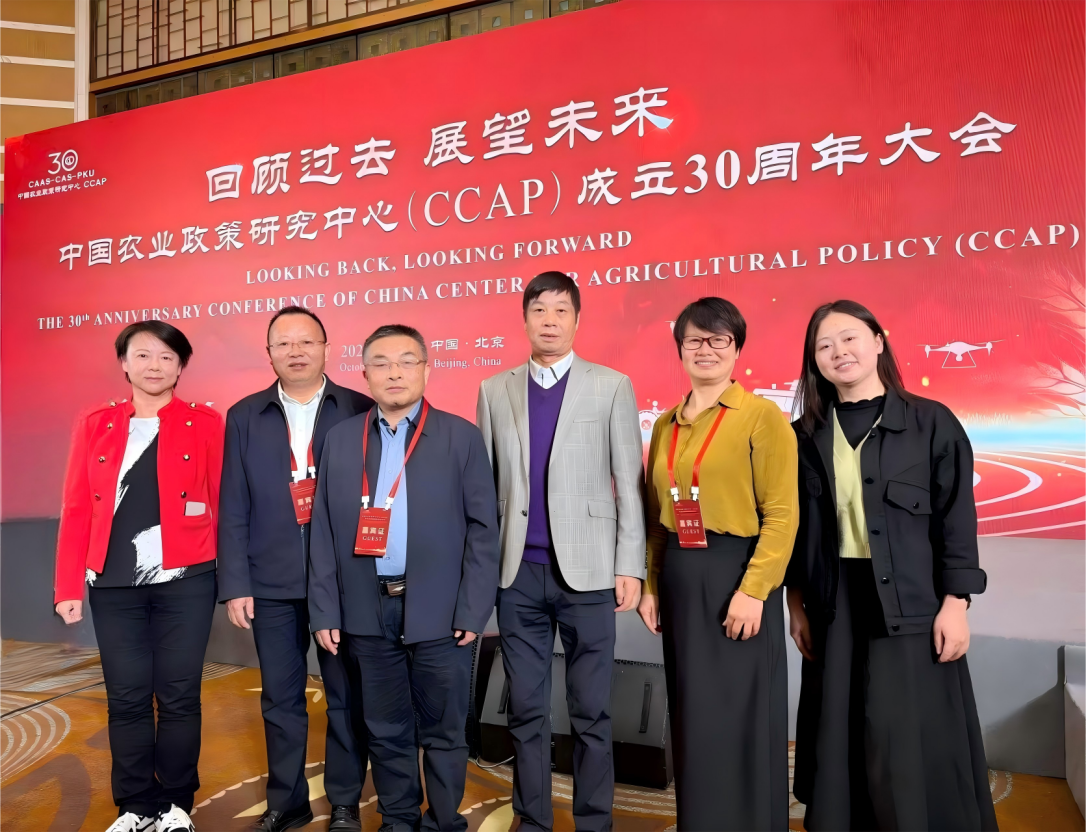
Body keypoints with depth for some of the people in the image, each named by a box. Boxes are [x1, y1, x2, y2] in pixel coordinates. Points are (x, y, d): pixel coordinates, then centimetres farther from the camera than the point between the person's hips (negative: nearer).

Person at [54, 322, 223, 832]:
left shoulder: (204, 424, 1)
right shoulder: (94, 424, 7)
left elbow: (222, 505, 0)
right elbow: (76, 509, 5)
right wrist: (68, 587, 2)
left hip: (185, 581, -2)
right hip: (114, 584, 2)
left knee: (179, 696, 6)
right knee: (126, 698, 9)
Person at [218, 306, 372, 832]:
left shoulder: (361, 412, -3)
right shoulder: (244, 417, 4)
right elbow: (233, 508, 3)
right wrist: (235, 584, -1)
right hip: (271, 583, 2)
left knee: (346, 696, 11)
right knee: (280, 698, 15)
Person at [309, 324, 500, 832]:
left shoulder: (461, 437, -1)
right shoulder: (340, 439, 7)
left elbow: (483, 529, -3)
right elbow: (324, 532, 6)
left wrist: (473, 610, -8)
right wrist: (325, 611, 2)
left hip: (439, 611, -2)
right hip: (366, 611, 2)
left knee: (443, 730, 10)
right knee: (385, 729, 15)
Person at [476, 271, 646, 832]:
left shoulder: (612, 386, 2)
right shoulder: (494, 391, 8)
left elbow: (629, 482, 0)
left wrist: (630, 566, -4)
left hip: (586, 571, -2)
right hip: (517, 572, 2)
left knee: (591, 713, 8)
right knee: (525, 711, 12)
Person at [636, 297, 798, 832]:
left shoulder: (763, 417, -7)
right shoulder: (666, 425, 10)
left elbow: (781, 515, -12)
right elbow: (654, 514, 12)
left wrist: (753, 590, -19)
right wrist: (649, 584, 7)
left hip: (736, 575, -5)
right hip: (679, 580, 6)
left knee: (738, 717, 5)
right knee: (692, 718, 15)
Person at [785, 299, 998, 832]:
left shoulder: (931, 423, -3)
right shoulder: (806, 435, 5)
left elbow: (957, 520, -3)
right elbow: (796, 525, 7)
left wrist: (954, 604, -8)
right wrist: (796, 603, 6)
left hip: (909, 606, -3)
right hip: (834, 606, 3)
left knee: (907, 742, 2)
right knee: (839, 738, 11)